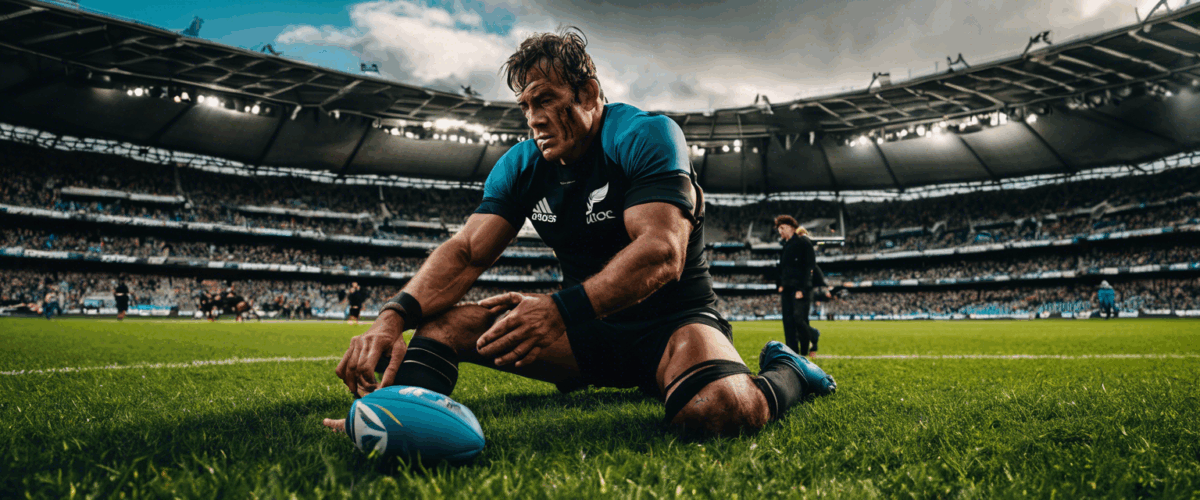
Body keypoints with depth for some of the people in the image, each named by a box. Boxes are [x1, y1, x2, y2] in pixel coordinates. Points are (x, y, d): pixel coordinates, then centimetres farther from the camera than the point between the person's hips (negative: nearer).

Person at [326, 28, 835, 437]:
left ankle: (786, 373, -6)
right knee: (443, 320, -10)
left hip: (670, 320, -4)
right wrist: (395, 316, -27)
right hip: (586, 329, 5)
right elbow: (466, 252, -7)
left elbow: (663, 253, -29)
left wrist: (560, 311, -42)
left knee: (719, 408, -37)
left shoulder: (646, 135, -14)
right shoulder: (521, 164, 3)